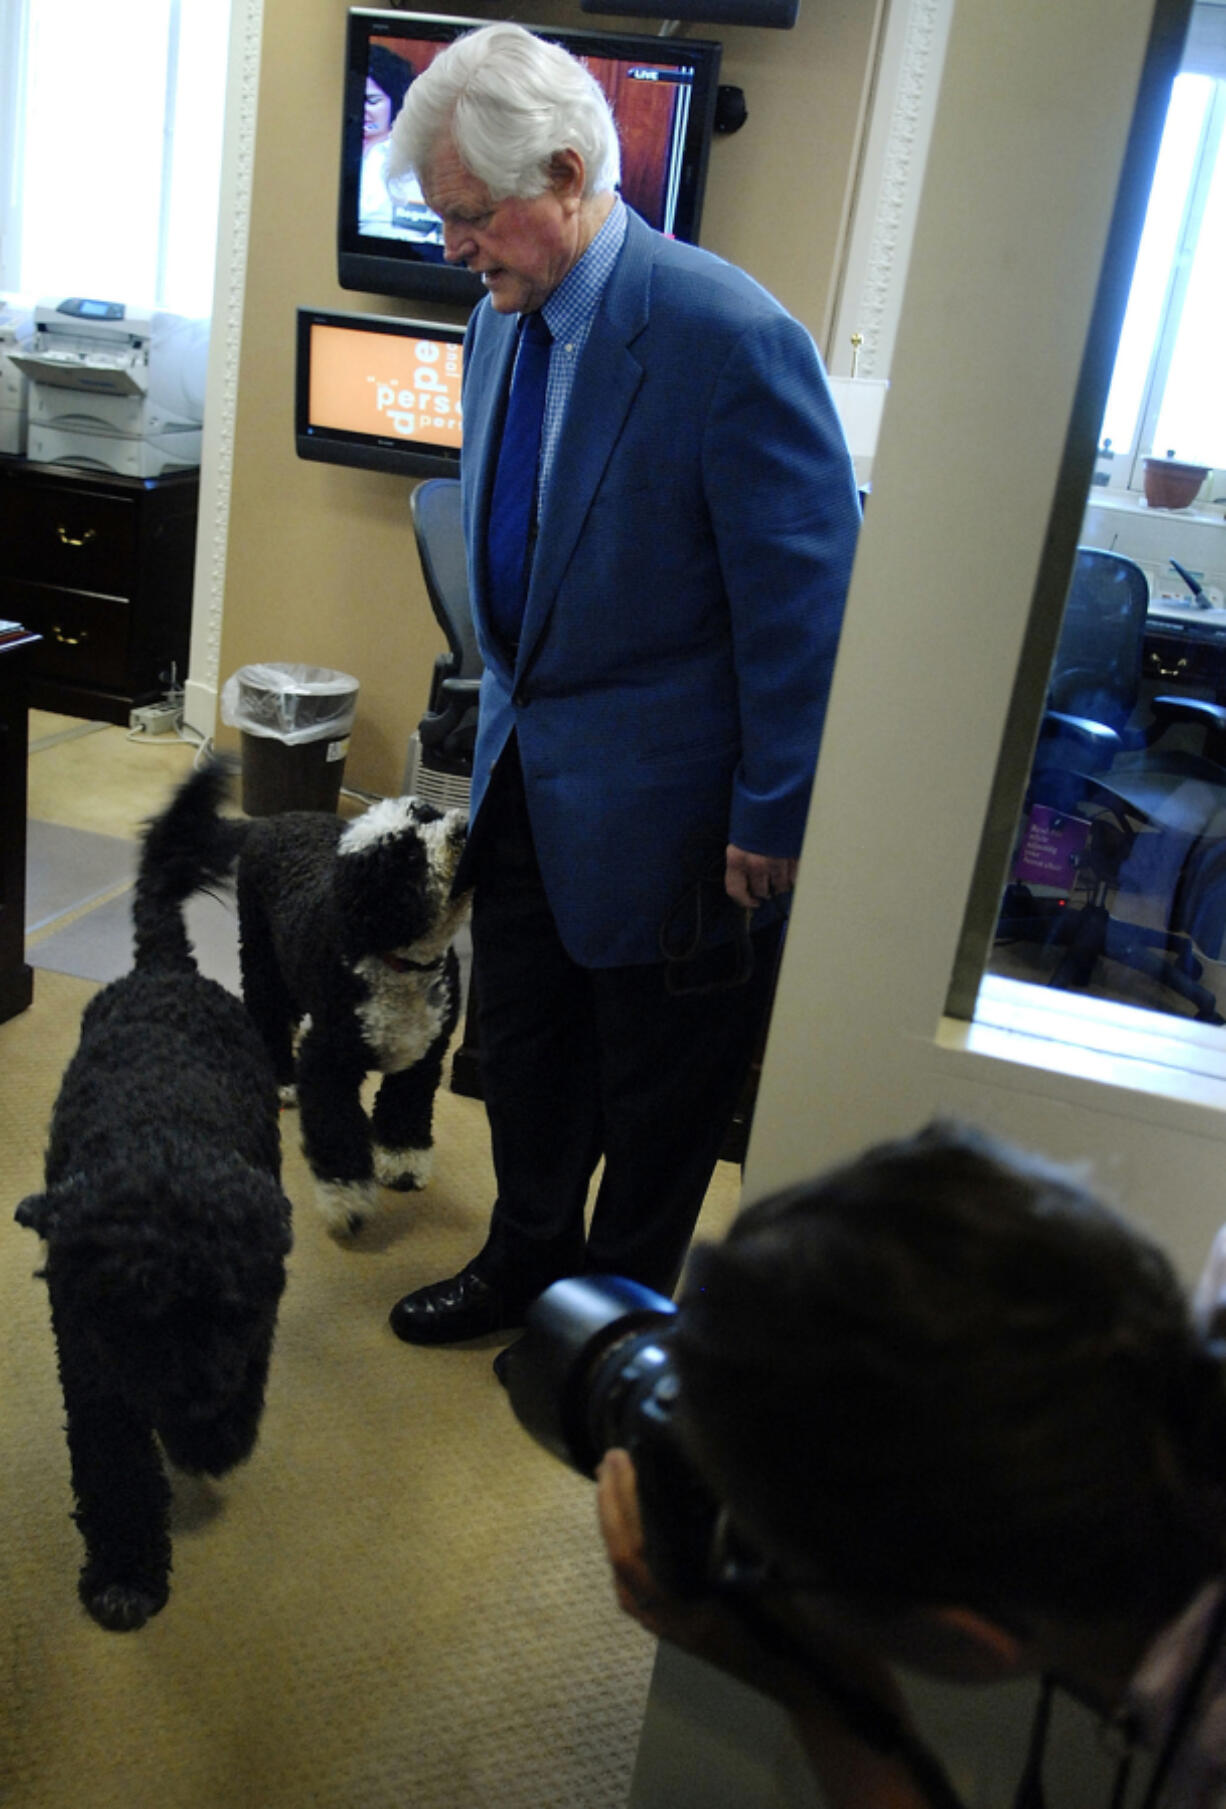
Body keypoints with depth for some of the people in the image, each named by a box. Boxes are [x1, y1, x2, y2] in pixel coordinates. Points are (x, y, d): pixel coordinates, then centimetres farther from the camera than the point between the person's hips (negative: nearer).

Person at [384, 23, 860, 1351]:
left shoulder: (729, 338, -23)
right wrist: (512, 711, 17)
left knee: (656, 1089, 14)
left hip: (659, 801, -7)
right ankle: (526, 1262, 47)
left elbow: (803, 600, -19)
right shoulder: (503, 319, 3)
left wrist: (771, 822, -15)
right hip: (526, 771, 8)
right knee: (520, 1044, 22)